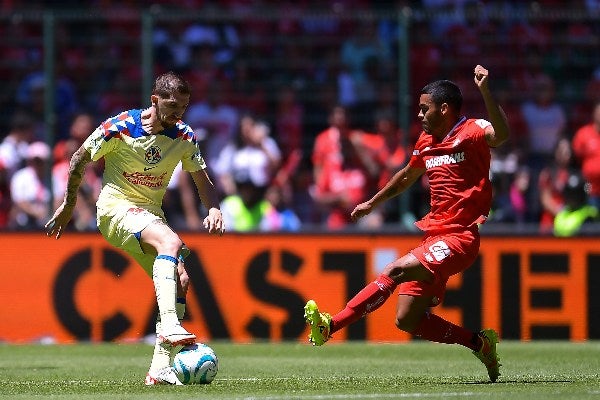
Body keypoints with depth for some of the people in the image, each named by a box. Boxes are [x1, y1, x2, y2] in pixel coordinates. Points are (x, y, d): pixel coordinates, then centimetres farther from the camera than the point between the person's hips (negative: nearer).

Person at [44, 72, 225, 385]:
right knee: (172, 241, -34)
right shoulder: (118, 128, -14)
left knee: (180, 280, -8)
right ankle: (169, 326, -47)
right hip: (115, 208, -6)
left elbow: (202, 181, 7)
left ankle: (160, 367, -4)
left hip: (151, 214, 6)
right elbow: (80, 160, 1)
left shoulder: (184, 136, -1)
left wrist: (213, 208, -14)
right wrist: (68, 204, 9)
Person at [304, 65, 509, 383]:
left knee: (395, 271, -27)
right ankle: (480, 343, 16)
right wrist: (372, 204, 42)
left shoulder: (472, 132, -8)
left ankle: (330, 326, -30)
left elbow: (501, 134, -32)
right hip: (434, 236, 9)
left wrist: (485, 91, -44)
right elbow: (407, 176, 35)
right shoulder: (427, 141, 16)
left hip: (459, 238, -9)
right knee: (407, 320, 4)